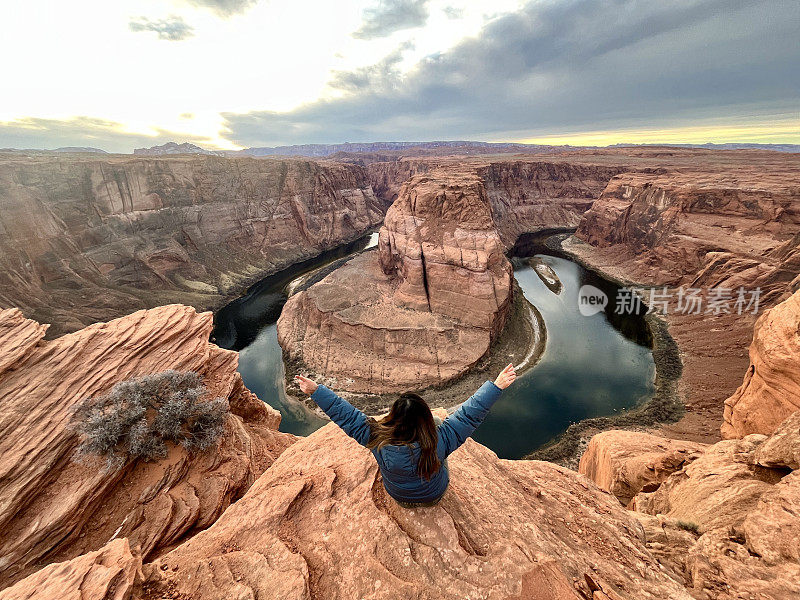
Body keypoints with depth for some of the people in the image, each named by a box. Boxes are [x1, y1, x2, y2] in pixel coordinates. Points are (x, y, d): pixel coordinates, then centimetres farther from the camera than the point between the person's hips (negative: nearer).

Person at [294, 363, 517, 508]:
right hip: (435, 496, -1)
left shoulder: (378, 441, -36)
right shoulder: (439, 441, -40)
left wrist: (315, 391, -21)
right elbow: (469, 414, -34)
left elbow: (347, 416, -29)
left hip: (398, 498, 1)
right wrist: (497, 386, -28)